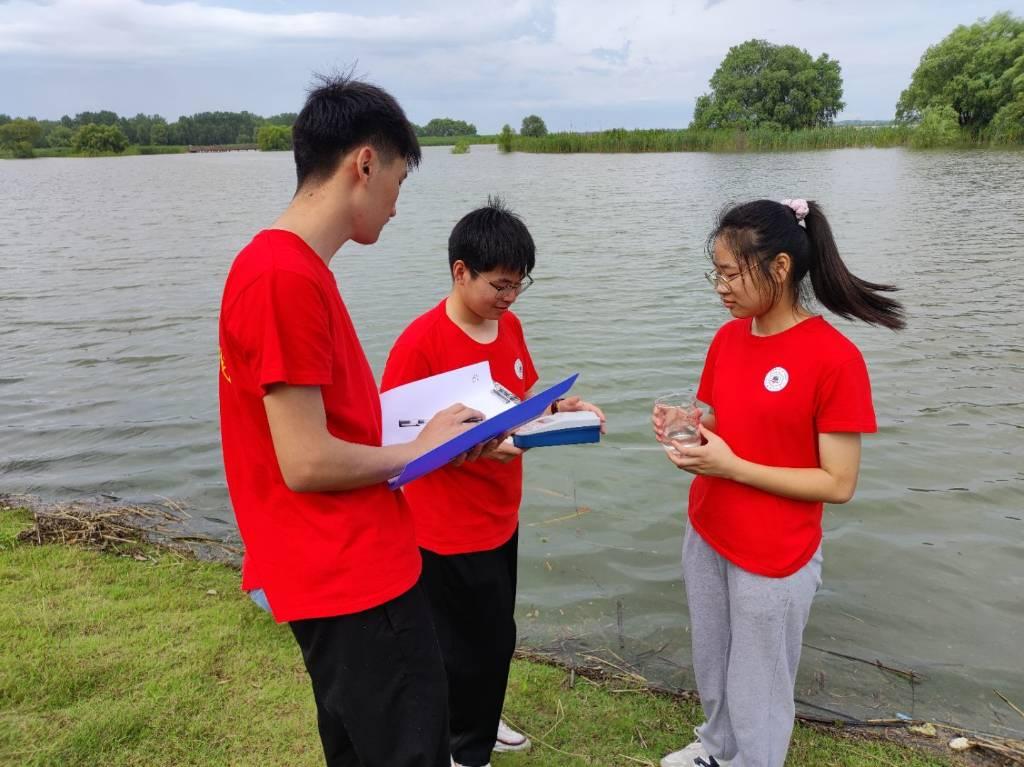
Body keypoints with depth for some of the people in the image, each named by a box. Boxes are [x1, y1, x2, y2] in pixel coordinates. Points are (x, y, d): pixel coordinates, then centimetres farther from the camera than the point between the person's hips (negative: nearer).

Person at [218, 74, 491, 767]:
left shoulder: (291, 267, 9)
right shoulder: (288, 278, -22)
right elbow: (308, 463, -23)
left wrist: (418, 427, 6)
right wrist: (419, 451, -8)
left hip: (352, 568, 10)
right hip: (352, 580, -10)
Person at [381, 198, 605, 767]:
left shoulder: (510, 326, 2)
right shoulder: (421, 341, -22)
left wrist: (561, 407, -8)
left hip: (501, 517, 7)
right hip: (449, 529, -7)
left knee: (492, 633, 23)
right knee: (478, 641, 8)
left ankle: (475, 721, 48)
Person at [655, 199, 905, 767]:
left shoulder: (834, 358, -21)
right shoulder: (727, 338, -1)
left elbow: (838, 484, -19)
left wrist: (732, 467, -24)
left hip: (773, 558, -6)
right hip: (705, 538, 7)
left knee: (756, 692, 13)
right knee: (711, 668, 26)